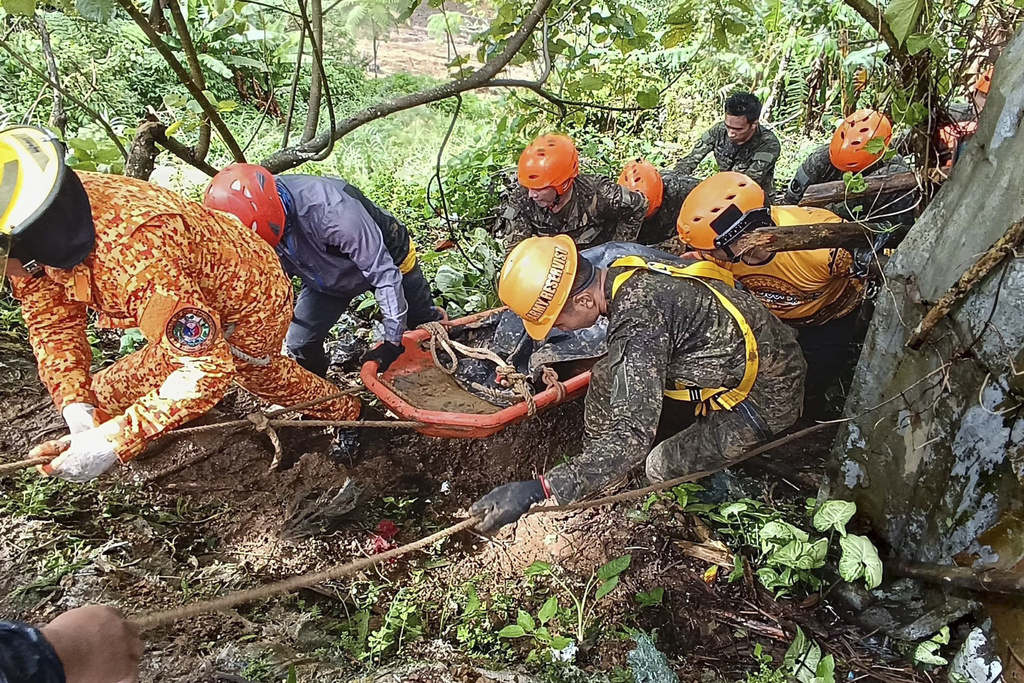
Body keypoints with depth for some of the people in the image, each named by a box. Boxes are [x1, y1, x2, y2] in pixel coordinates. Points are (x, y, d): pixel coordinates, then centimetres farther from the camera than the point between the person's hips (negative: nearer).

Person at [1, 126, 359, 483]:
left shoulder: (134, 254, -48)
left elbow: (205, 370, -45)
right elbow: (52, 322, -12)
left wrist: (113, 440, -47)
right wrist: (75, 407, -27)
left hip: (249, 310, -8)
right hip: (205, 289, 8)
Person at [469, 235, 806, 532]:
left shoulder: (639, 322, -36)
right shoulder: (628, 271, -9)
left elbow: (632, 439, -38)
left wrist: (537, 490, -41)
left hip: (768, 395, -8)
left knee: (663, 467, 0)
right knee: (608, 376, 4)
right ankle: (596, 473, 19)